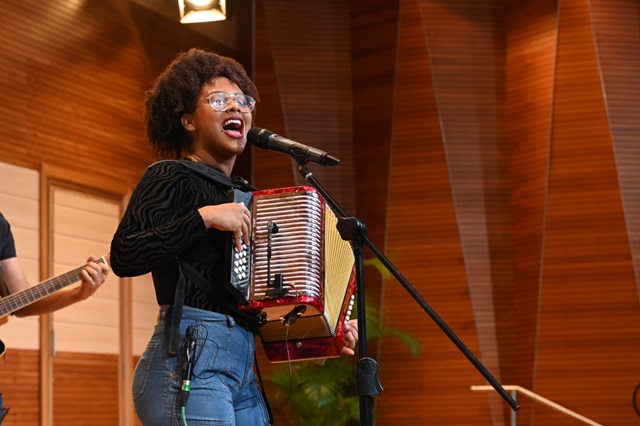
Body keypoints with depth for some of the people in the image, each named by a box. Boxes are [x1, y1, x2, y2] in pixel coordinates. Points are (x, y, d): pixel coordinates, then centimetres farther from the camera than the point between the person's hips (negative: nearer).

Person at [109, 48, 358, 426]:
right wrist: (204, 217, -18)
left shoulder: (243, 194, 22)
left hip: (242, 371, 8)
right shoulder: (171, 178, 0)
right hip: (189, 360, -8)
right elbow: (123, 257, -15)